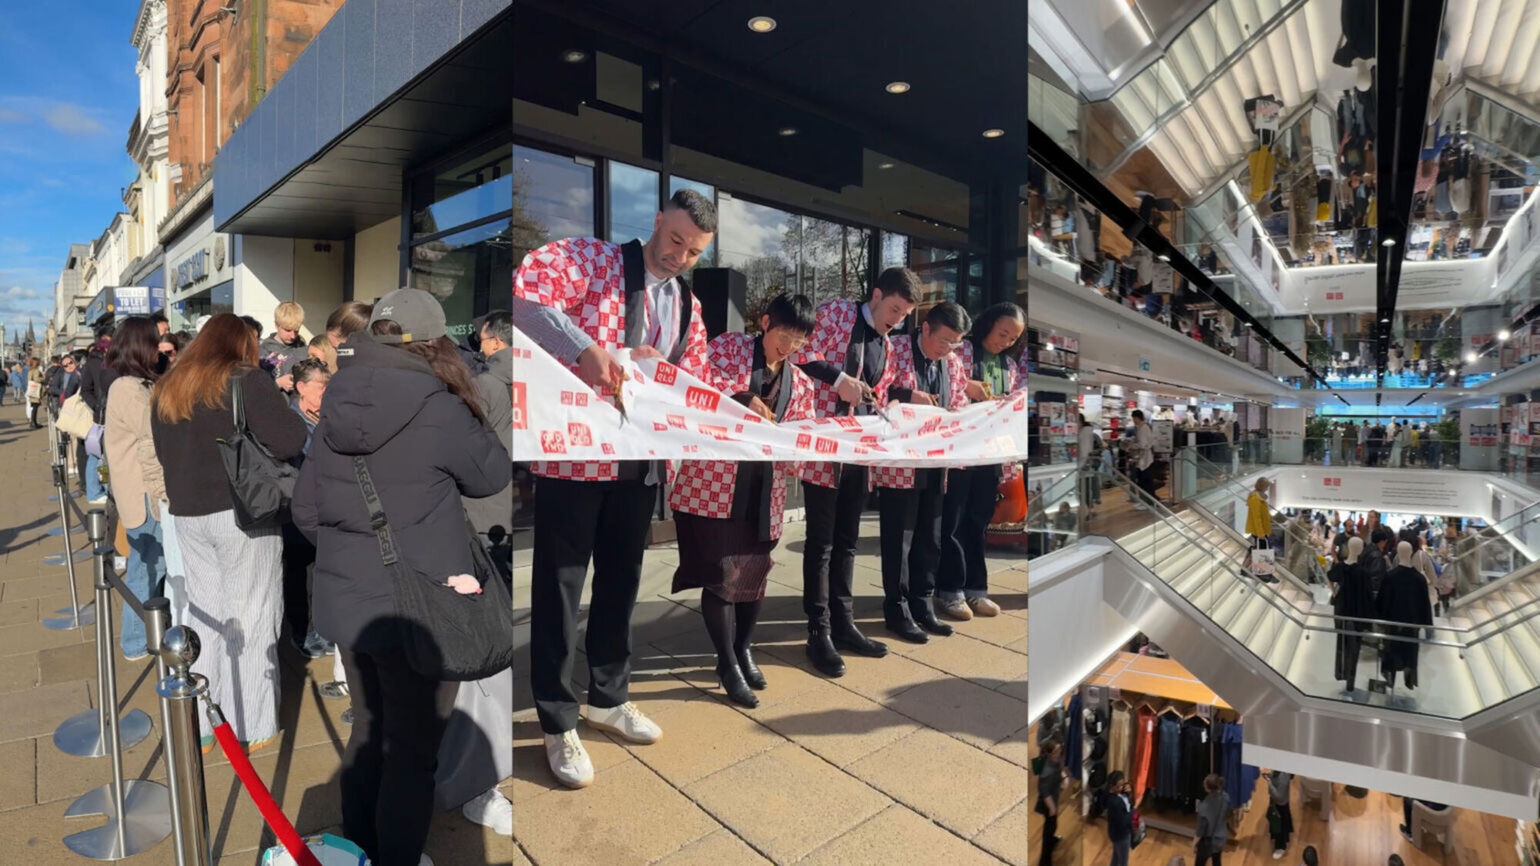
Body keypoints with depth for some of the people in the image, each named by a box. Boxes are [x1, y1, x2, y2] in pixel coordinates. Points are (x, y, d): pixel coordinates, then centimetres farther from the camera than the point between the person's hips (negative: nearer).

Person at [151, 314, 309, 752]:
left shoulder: (167, 388, 12)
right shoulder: (246, 380, -9)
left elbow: (161, 451, 22)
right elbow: (290, 440, -19)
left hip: (187, 515, 6)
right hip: (242, 512, -6)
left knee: (205, 615, 15)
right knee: (249, 618, 2)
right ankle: (250, 727, 11)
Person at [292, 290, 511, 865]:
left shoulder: (336, 409, 2)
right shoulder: (437, 410, -18)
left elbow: (304, 510, 7)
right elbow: (492, 476, -4)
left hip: (346, 603, 7)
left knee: (369, 729, 25)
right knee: (412, 751, 10)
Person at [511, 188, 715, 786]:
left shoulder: (688, 305, 15)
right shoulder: (590, 259, -4)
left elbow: (697, 379, 16)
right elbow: (524, 292, -19)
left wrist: (662, 371, -5)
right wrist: (585, 348, -30)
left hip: (643, 462, 6)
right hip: (575, 452, -6)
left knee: (621, 579, 17)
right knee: (559, 584, 4)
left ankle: (609, 696, 36)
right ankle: (559, 722, 21)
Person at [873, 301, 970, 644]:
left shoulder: (953, 364, 10)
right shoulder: (896, 351, -9)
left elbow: (960, 405, 16)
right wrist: (908, 394, -23)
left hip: (935, 464, 6)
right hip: (898, 464, -6)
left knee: (929, 539, 14)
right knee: (898, 539, 4)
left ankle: (922, 605, 27)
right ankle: (897, 610, 17)